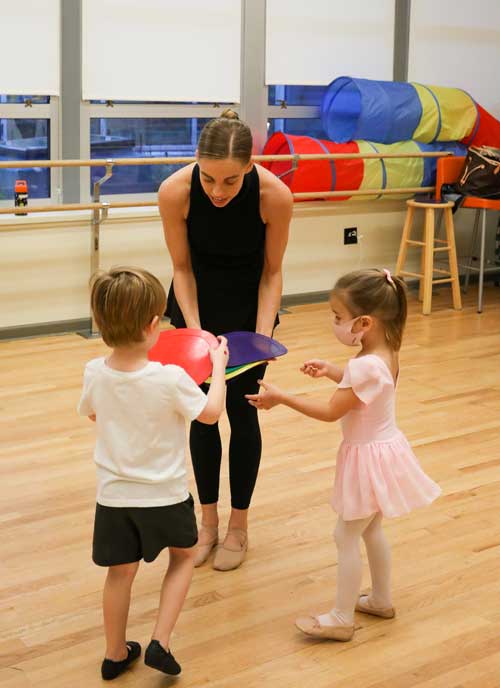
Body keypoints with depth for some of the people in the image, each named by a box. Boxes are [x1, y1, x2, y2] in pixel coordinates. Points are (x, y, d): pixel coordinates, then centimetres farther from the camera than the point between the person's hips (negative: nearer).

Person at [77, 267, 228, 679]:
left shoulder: (95, 374, -13)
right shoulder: (170, 379, -25)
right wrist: (218, 366, 6)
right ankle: (160, 643, 13)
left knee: (121, 572, 18)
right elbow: (211, 413, -7)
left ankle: (116, 654, 34)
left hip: (114, 496, 3)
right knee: (184, 555, 23)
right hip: (164, 496, -3)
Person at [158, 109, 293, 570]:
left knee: (241, 409, 2)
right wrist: (194, 329, -23)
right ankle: (208, 520, 21)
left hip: (249, 303, -1)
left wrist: (262, 336, -25)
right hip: (196, 300, 1)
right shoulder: (175, 191, -29)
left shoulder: (275, 196, -31)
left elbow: (272, 272, -16)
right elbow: (182, 267, -14)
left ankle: (239, 526, 18)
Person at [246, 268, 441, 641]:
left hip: (370, 458, -9)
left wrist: (281, 397, -18)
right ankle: (382, 599, 38)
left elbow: (330, 411, -23)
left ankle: (342, 618, 14)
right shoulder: (386, 354, -2)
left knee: (347, 537, 3)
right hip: (384, 448, 9)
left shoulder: (366, 366, -30)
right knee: (371, 529, 24)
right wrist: (330, 370, 14)